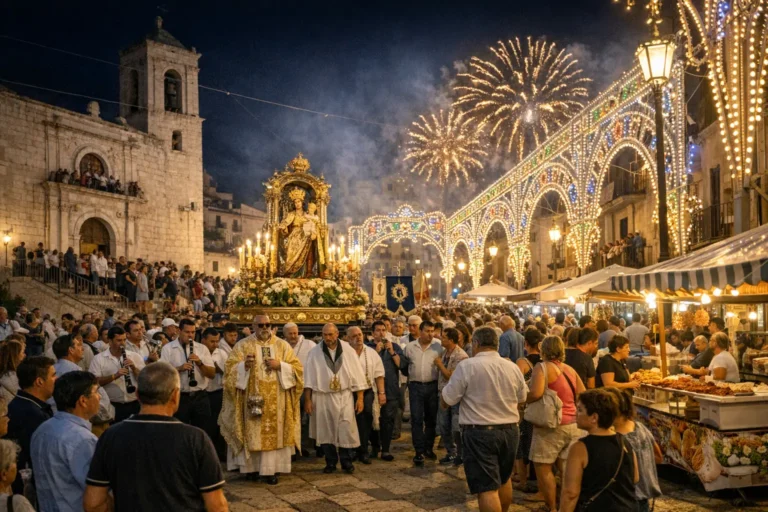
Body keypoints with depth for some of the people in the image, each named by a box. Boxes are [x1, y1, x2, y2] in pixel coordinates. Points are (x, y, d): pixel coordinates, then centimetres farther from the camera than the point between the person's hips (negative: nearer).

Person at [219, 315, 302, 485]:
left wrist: (280, 365, -13)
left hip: (276, 400, 1)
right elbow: (230, 368, -2)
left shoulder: (282, 345, 6)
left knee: (274, 433, 1)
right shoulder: (243, 345, 3)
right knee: (253, 432, 1)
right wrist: (244, 365, -21)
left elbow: (297, 368, 3)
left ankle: (271, 469, 6)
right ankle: (252, 466, 13)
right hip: (252, 398, -1)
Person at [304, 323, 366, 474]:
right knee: (326, 432, 7)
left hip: (344, 397, 0)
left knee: (346, 431, -1)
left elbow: (357, 374, 0)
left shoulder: (348, 350, -2)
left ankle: (346, 461, 14)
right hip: (322, 398, 1)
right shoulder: (315, 352, -2)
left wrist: (360, 398, -2)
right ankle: (330, 462, 22)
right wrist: (307, 399, -2)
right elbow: (309, 377, 1)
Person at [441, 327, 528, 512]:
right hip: (510, 430, 6)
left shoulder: (467, 365, -13)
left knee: (487, 488, -1)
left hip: (480, 433, -5)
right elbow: (522, 398, 14)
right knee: (504, 479, 25)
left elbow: (447, 400, -9)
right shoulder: (513, 367, 1)